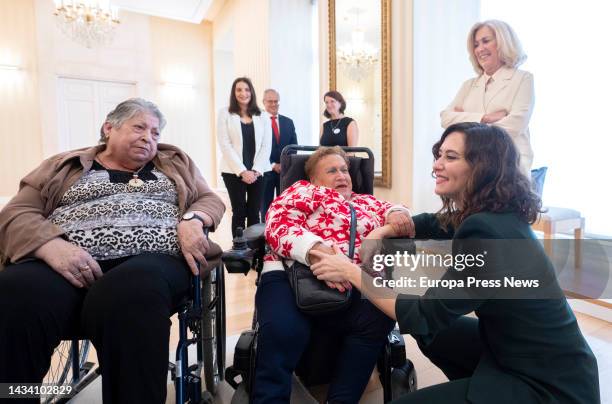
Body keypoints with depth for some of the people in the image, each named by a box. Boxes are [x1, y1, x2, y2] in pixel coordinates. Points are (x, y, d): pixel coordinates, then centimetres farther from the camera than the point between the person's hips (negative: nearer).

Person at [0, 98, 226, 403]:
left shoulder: (175, 163, 25)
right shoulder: (64, 166, 21)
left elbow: (211, 200, 18)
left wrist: (192, 219, -7)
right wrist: (52, 245, -13)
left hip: (151, 259, 0)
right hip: (69, 261, 1)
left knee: (129, 297, -36)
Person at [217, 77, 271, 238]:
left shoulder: (262, 116, 10)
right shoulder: (225, 113, 3)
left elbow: (266, 146, 4)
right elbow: (225, 145, -5)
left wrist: (256, 170, -8)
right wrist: (242, 171, -12)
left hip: (258, 172, 2)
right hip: (234, 172, -2)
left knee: (254, 213, 5)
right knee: (239, 213, 1)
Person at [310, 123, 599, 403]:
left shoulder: (487, 230, -29)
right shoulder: (496, 215, 0)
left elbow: (424, 318, -24)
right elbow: (432, 224, 18)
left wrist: (352, 273, -17)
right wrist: (382, 232, 0)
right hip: (518, 348, 8)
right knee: (435, 333, 14)